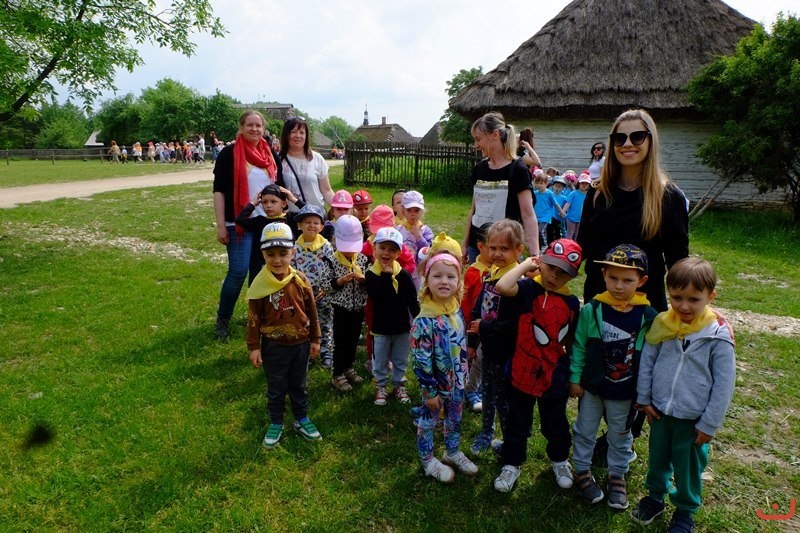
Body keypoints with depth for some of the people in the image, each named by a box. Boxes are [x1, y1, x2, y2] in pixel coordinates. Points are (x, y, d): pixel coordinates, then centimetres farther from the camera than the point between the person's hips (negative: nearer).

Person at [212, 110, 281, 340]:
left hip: (267, 223, 5)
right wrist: (221, 225, -12)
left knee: (260, 271, 11)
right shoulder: (229, 153, -5)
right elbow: (219, 190, -7)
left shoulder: (270, 154, 9)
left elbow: (278, 186, 17)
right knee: (238, 271, -8)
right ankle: (222, 319, 11)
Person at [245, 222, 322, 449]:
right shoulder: (260, 285, -15)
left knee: (299, 385, 19)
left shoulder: (301, 281, -10)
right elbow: (254, 318, -7)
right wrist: (254, 347, -5)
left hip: (300, 344, 2)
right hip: (274, 346, -2)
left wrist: (315, 340, 5)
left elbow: (312, 312, 0)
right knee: (276, 388, 15)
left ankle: (302, 418, 38)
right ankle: (276, 424, 33)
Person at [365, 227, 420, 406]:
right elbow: (376, 297, -28)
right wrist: (386, 275, -27)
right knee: (380, 361, 14)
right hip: (380, 328, -2)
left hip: (402, 327, 2)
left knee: (401, 361, 18)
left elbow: (413, 300, -2)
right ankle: (381, 387, 32)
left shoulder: (403, 274, -7)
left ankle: (399, 385, 36)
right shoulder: (371, 274, -12)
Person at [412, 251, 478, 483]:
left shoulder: (457, 310, -5)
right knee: (428, 420, 15)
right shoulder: (425, 321, -27)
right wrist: (429, 391, -18)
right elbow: (421, 361, -23)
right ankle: (428, 461, 36)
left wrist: (463, 376, 14)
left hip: (457, 380, 7)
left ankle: (453, 452, 48)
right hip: (436, 383, -6)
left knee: (455, 419, 24)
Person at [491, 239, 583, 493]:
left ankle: (559, 459, 48)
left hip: (554, 373, 2)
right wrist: (526, 264, -23)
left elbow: (571, 341, 5)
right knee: (518, 420, 16)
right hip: (523, 370, -2)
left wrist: (573, 375, 8)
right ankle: (512, 463, 37)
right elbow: (502, 287, -36)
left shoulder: (571, 302, -4)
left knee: (555, 421, 22)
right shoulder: (528, 289, -14)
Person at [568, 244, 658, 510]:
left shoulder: (648, 317, -16)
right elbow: (578, 346, -7)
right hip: (591, 387, 0)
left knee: (620, 436, 20)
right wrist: (574, 378, -6)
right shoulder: (591, 311, -16)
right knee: (585, 431, 18)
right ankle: (582, 470, 39)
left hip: (625, 392, 0)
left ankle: (617, 475, 42)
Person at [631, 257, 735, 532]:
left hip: (693, 418, -3)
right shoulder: (662, 324, -9)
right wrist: (644, 398, 3)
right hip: (660, 411, 3)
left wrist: (709, 424, -8)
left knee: (688, 467, 17)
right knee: (657, 458, 22)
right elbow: (646, 361, 2)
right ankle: (655, 495, 46)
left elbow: (724, 384, -12)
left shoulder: (719, 336, -19)